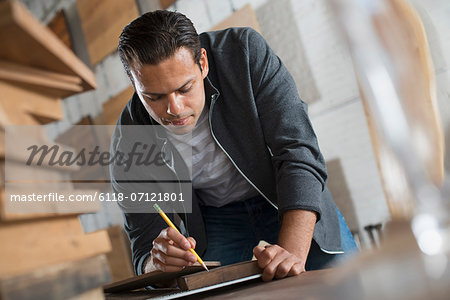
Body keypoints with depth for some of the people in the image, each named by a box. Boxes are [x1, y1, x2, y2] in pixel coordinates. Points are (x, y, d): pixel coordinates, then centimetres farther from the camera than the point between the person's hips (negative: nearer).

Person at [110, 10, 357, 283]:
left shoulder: (245, 52, -29)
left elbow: (298, 150, -32)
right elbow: (144, 254, -16)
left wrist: (292, 250, -46)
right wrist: (158, 263, -43)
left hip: (291, 196, 0)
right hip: (213, 217, 1)